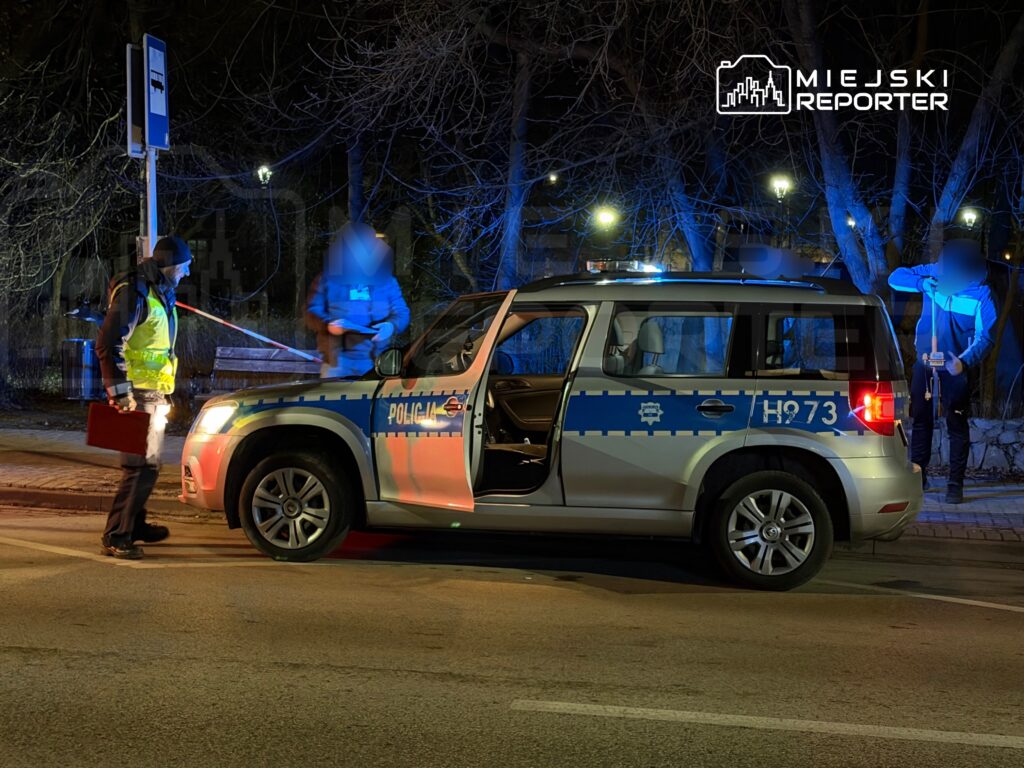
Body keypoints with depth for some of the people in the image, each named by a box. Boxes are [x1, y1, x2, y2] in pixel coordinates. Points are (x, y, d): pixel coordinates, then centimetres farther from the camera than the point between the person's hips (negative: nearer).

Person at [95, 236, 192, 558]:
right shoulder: (134, 292, -14)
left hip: (154, 394, 10)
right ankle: (116, 536, -10)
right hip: (138, 395, -10)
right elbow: (108, 344, -21)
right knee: (141, 466, -13)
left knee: (148, 464, 17)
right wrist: (121, 392, -23)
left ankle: (135, 525, 30)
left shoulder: (160, 293, 17)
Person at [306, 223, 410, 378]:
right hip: (337, 360, -1)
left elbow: (402, 313, 10)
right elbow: (312, 313, 4)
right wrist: (328, 324, -19)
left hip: (374, 361, 1)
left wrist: (391, 326, -14)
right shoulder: (327, 279, 6)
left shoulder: (387, 281, 11)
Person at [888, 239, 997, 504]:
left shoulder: (981, 294, -17)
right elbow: (896, 277, -4)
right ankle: (918, 476, 22)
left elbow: (984, 338, -19)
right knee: (921, 419, 11)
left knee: (957, 425, -1)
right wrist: (923, 284, -22)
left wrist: (965, 362, -35)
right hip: (925, 362, 4)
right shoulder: (934, 273, -7)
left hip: (957, 367, -4)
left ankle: (955, 485, 4)